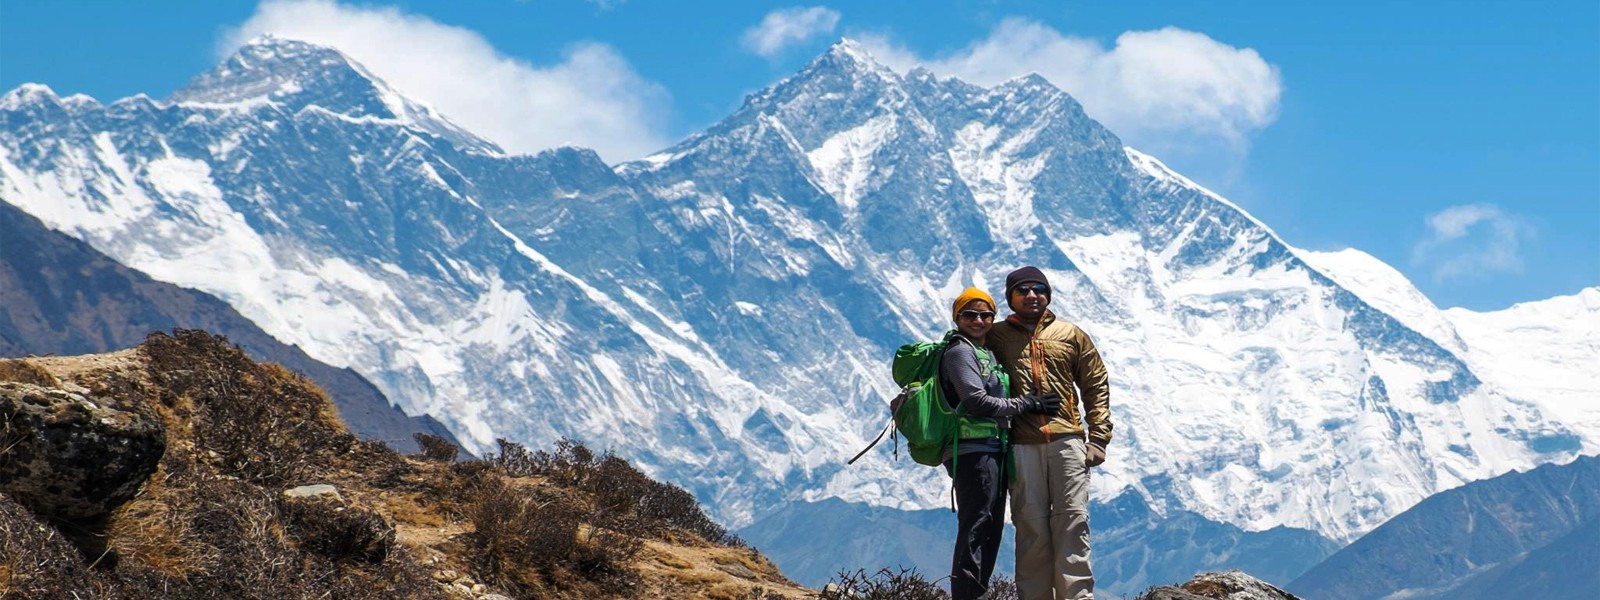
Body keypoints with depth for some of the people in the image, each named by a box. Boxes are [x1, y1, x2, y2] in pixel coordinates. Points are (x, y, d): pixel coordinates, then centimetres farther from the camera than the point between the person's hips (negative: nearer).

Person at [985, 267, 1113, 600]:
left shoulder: (1072, 335, 14)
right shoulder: (996, 337, 12)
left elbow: (1096, 387, 13)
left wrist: (1098, 438, 4)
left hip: (1067, 441, 0)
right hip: (1022, 445, 0)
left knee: (1072, 522, -7)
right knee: (1031, 528, -2)